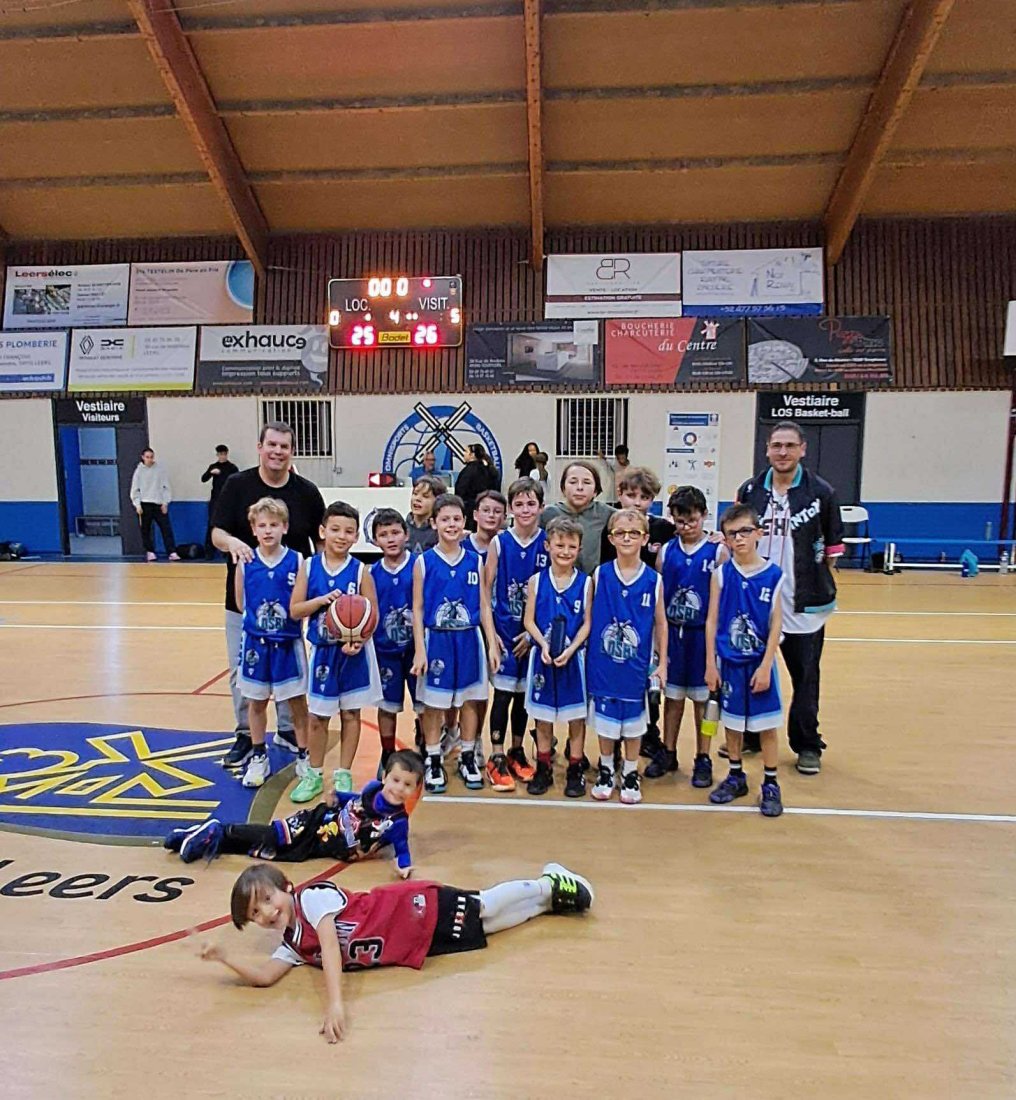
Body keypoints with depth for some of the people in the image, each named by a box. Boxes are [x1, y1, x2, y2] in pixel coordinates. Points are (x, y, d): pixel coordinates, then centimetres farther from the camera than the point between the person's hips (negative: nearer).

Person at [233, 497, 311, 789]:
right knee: (256, 702, 14)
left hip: (288, 643, -2)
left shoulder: (297, 561, -8)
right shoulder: (245, 563, -4)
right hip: (256, 643, 2)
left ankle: (304, 756, 23)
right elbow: (241, 603, 7)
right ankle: (258, 757, 30)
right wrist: (259, 620, 7)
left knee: (297, 701, 8)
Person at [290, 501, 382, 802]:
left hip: (354, 652, -1)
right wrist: (321, 600, -19)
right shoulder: (309, 567, -3)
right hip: (322, 651, 1)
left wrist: (359, 641, -23)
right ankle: (314, 775, 28)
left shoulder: (361, 571, -8)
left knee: (350, 713, 10)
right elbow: (295, 610, -3)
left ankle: (344, 774, 25)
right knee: (317, 716, 10)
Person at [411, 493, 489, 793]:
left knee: (470, 700, 11)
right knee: (433, 703, 7)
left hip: (469, 640, 2)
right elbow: (417, 609, -2)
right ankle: (433, 761, 22)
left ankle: (468, 758, 27)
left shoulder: (475, 561, 3)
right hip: (436, 640, -2)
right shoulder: (424, 562, -3)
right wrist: (419, 650, -8)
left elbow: (483, 607, 6)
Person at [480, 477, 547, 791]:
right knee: (503, 693, -1)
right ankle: (496, 759, 12)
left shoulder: (548, 543, -3)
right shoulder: (499, 544, -5)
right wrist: (491, 638, -11)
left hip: (534, 633, 2)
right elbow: (485, 594, -5)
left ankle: (517, 753, 30)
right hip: (504, 630, -2)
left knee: (524, 694, 13)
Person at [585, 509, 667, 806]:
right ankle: (606, 771, 32)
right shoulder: (600, 575, -4)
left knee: (634, 720, 12)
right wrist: (587, 655, -1)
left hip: (636, 666, 0)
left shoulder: (653, 580, -4)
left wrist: (662, 663, 2)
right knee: (605, 719, 12)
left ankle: (630, 775, 30)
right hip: (603, 664, 0)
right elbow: (588, 618, 1)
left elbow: (660, 624, 3)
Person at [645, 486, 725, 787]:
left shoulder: (717, 552, -5)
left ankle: (703, 760, 23)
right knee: (672, 696, 13)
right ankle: (667, 754, 28)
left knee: (703, 699, 10)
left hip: (703, 634, -2)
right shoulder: (666, 551, 1)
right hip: (672, 633, 2)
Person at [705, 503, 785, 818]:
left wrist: (766, 665, -10)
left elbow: (776, 624, -6)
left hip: (760, 663, -1)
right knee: (732, 722, 14)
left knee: (767, 724, 7)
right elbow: (712, 620, -2)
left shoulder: (773, 575, -7)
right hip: (728, 662, 1)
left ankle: (770, 784, 21)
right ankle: (736, 777, 31)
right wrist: (710, 664, -4)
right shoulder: (721, 574, -4)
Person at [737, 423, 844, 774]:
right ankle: (750, 736, 30)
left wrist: (815, 577, 0)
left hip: (803, 604, -2)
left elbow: (833, 546, 3)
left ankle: (807, 745, 24)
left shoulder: (821, 492, -4)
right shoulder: (749, 490, 4)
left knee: (805, 677, 8)